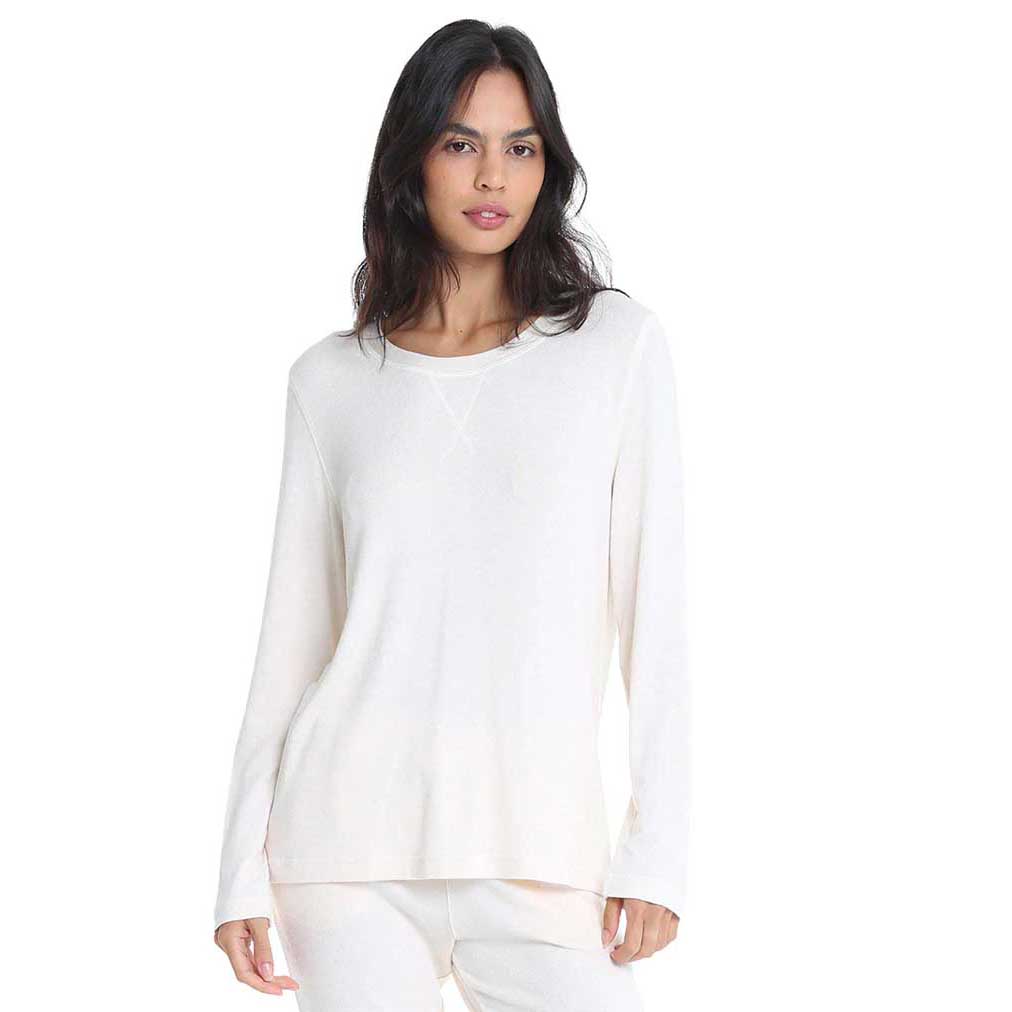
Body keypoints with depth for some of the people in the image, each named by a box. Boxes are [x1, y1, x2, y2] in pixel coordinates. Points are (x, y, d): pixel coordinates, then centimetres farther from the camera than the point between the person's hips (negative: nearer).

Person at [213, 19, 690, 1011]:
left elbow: (652, 605, 2)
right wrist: (242, 866, 5)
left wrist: (657, 849, -3)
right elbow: (292, 631, 10)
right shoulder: (332, 380, 9)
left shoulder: (618, 343, 5)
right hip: (353, 841, 1)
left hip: (540, 852, -1)